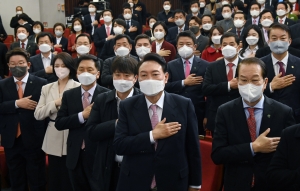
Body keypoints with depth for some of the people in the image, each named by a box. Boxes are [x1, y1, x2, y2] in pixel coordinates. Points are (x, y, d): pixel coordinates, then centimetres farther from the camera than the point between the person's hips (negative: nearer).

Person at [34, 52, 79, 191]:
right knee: (54, 179, 15)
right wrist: (55, 103, -11)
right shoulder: (47, 88, 9)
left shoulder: (78, 87, -5)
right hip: (53, 141, 4)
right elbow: (38, 114, -1)